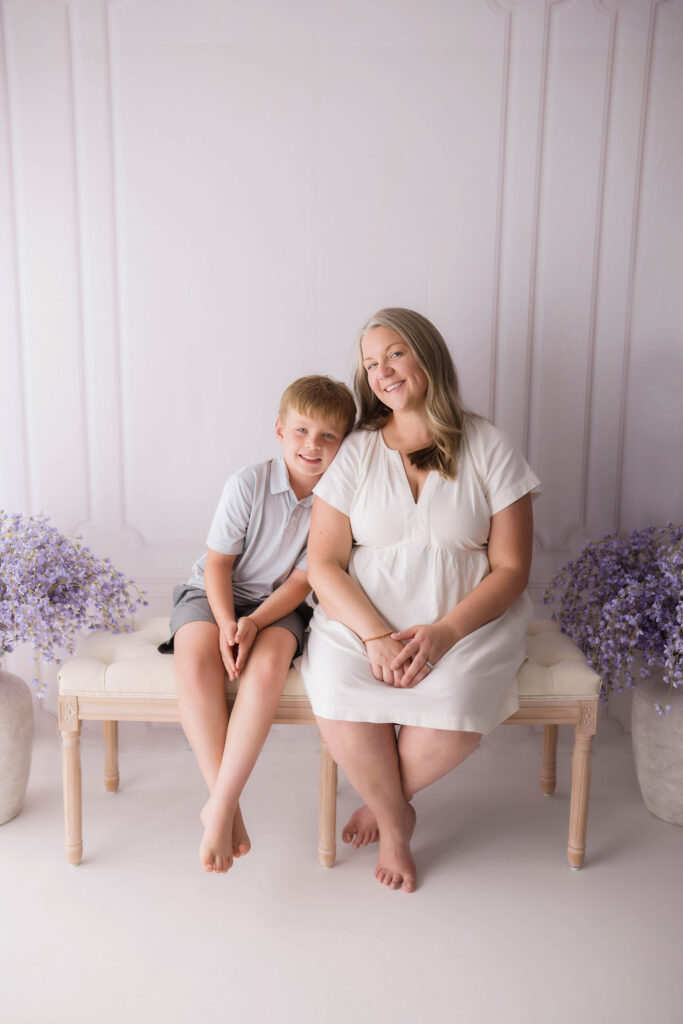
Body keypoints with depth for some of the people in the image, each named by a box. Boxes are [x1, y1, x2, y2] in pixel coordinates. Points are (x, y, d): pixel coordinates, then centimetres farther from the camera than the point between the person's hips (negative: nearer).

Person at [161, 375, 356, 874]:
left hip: (278, 604, 1)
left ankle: (220, 805, -23)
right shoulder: (249, 483, -13)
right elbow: (218, 562, -9)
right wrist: (226, 623, -23)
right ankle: (229, 806, -19)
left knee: (268, 664, -33)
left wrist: (255, 622, -22)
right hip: (214, 594, 0)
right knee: (196, 663, -31)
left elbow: (302, 580, -8)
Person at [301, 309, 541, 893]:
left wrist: (445, 632, -17)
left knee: (456, 715, -29)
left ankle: (384, 800, 7)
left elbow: (511, 568, -2)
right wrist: (376, 636, -17)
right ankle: (396, 821, 5)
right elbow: (324, 564, -2)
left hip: (467, 619, 0)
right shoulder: (355, 452, 4)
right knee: (340, 705, -27)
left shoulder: (489, 449, 1)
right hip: (363, 618, 1)